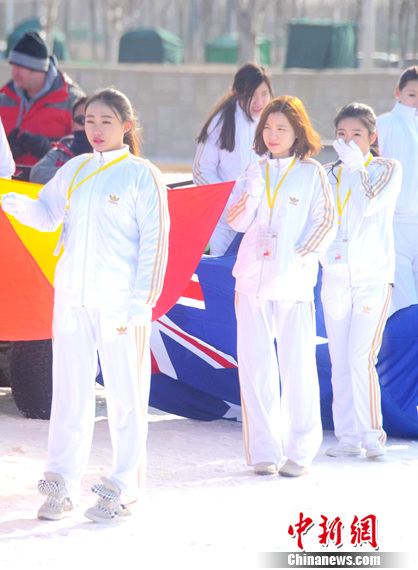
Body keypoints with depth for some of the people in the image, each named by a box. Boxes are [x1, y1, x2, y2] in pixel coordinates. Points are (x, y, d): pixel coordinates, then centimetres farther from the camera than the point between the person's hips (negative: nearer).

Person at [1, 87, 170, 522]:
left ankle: (122, 490, 8)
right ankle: (61, 487, 10)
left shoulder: (142, 176, -2)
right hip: (71, 298, 4)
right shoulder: (74, 171, 12)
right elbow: (47, 214, 18)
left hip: (120, 302, -4)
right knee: (69, 391, 5)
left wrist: (141, 303, -10)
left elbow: (154, 243, -5)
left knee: (125, 395, 1)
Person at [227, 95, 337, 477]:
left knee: (298, 366, -3)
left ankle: (301, 450, 6)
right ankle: (264, 450, 9)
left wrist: (298, 259, -11)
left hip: (295, 284, -3)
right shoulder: (255, 172, 11)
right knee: (256, 365, 3)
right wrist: (250, 198, -16)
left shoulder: (312, 174, 0)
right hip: (253, 280, 3)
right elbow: (236, 222, 4)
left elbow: (326, 225, -2)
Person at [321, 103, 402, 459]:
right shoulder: (331, 175, 12)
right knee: (340, 363, 4)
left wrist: (357, 164, -10)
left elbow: (369, 205, -17)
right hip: (336, 278, 4)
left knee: (361, 358, -15)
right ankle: (348, 436, 10)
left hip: (373, 276, -4)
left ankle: (372, 433, -5)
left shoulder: (388, 170, 0)